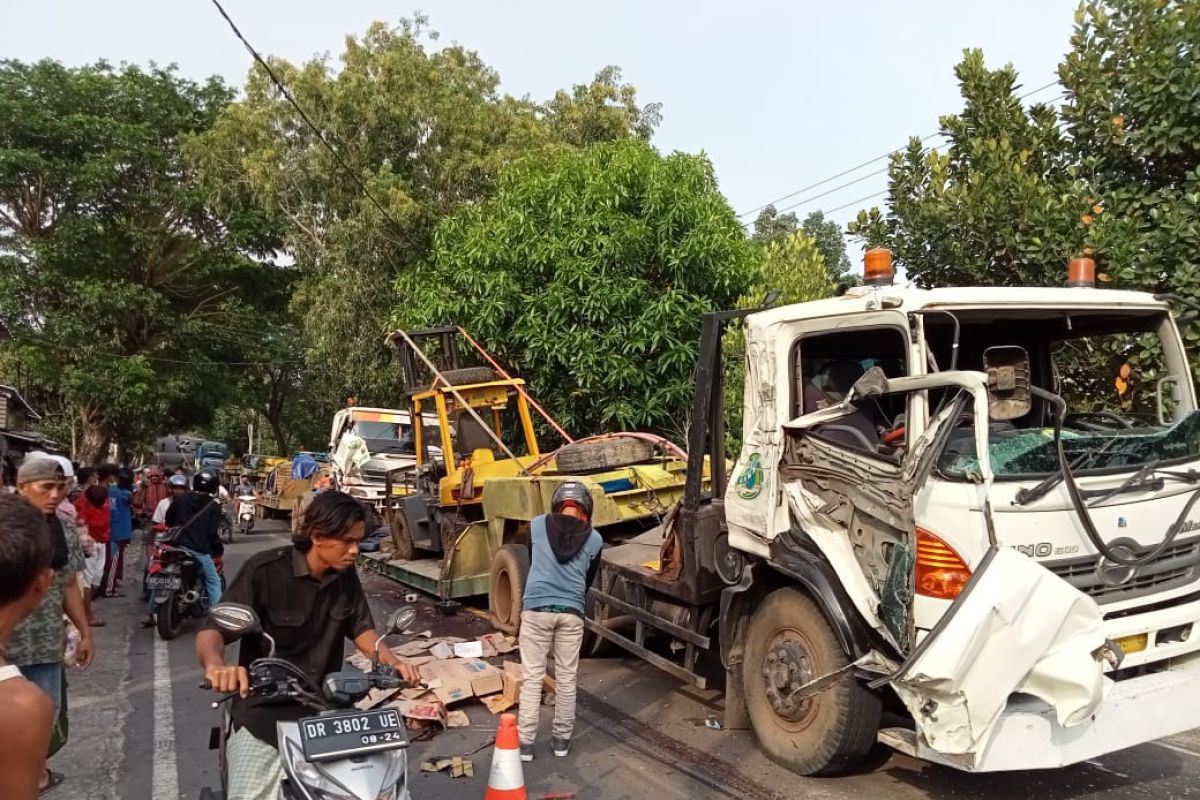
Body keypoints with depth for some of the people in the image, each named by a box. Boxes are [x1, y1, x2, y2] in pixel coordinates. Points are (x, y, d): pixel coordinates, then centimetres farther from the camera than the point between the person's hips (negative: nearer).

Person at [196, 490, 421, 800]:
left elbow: (360, 628, 9)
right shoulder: (264, 570, -14)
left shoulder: (346, 576, 3)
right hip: (264, 710, -4)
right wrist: (215, 665, -40)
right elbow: (211, 631, -17)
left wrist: (393, 662, -11)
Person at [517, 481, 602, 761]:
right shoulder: (594, 539, 4)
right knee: (566, 678, 13)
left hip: (536, 608, 0)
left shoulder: (536, 525, 4)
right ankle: (561, 739, 23)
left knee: (532, 678, 7)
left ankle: (525, 742, 11)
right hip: (571, 612, 1)